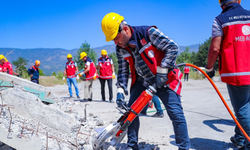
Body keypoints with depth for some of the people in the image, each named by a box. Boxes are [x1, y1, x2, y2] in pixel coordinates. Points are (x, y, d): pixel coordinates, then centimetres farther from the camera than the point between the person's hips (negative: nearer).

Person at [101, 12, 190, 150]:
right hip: (142, 82, 6)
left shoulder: (149, 32, -20)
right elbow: (122, 71, 5)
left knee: (175, 113, -11)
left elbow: (172, 47, -20)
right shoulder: (121, 49, -2)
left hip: (164, 80, -5)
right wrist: (120, 91, -6)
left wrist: (162, 71, -23)